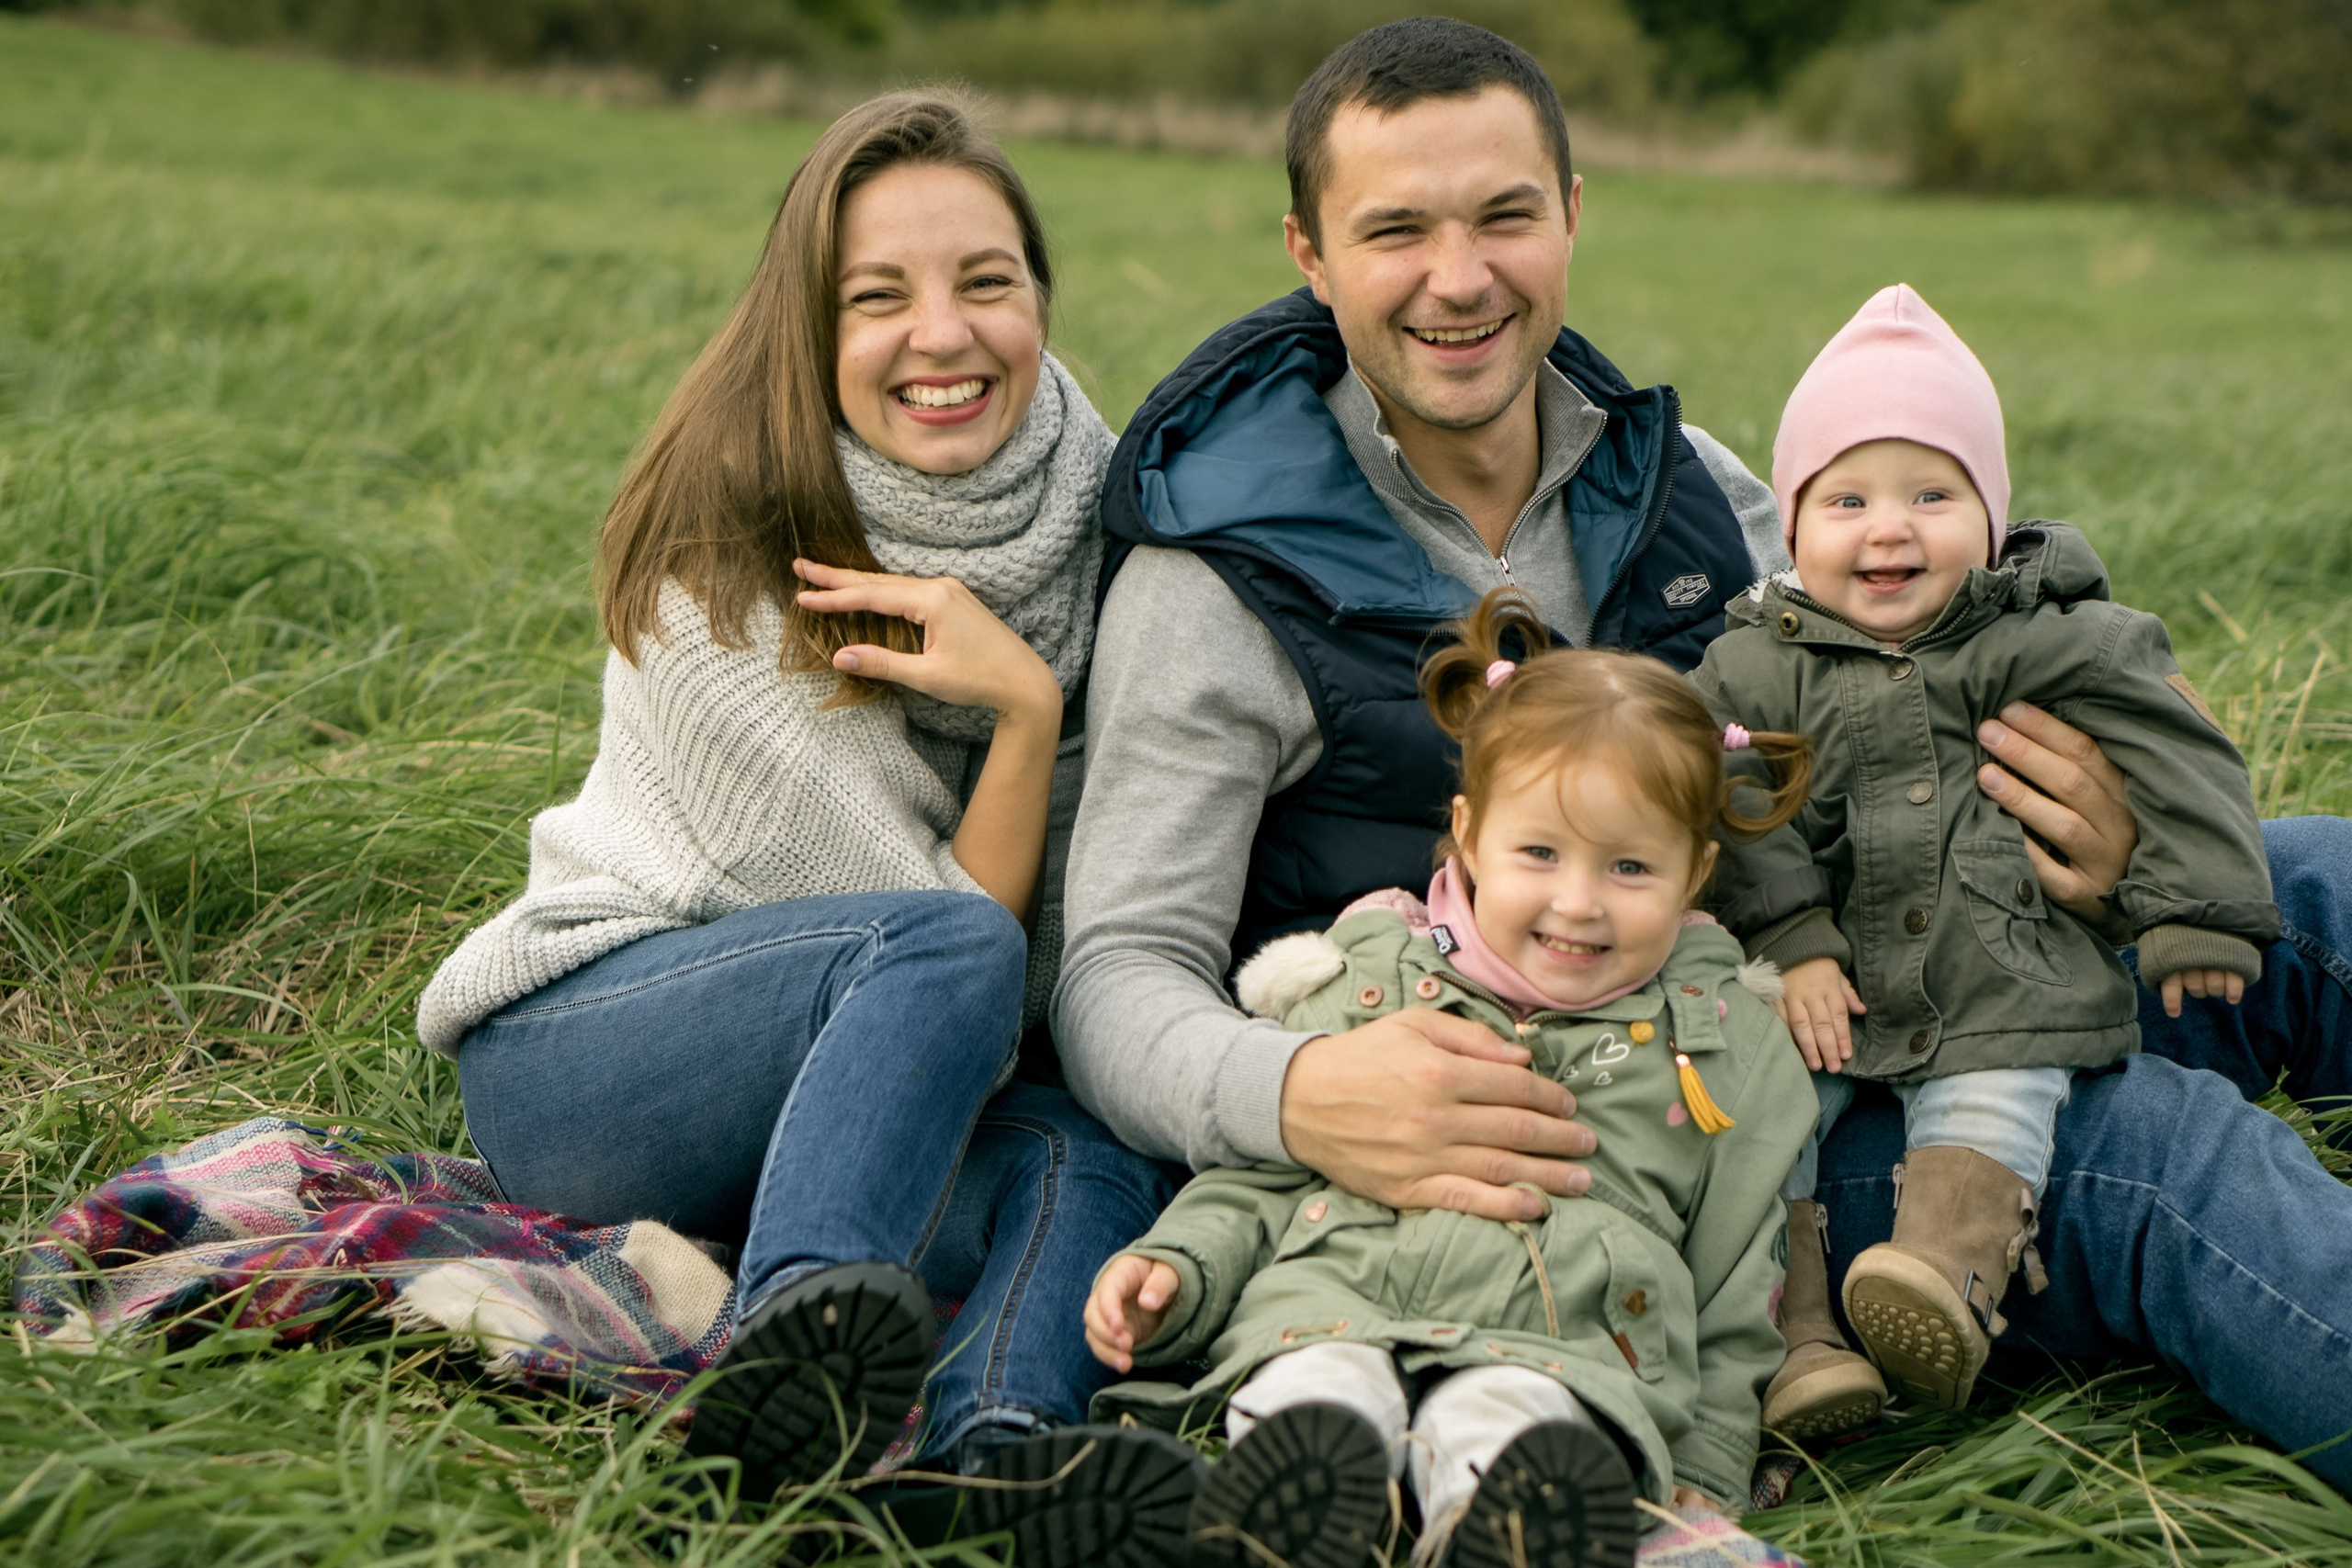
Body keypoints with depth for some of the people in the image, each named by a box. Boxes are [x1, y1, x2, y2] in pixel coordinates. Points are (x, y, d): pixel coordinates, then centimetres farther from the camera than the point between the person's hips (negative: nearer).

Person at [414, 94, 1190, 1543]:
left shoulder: (1086, 507, 0)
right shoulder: (724, 570, -16)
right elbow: (961, 931, -17)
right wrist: (1029, 714, -29)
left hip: (836, 1087, 6)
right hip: (569, 1061, -5)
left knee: (1094, 1162, -25)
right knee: (942, 952, -33)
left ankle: (993, 1444, -50)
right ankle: (798, 1342, -52)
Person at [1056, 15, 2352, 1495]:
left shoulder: (1676, 475, 7)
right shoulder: (1216, 587, -9)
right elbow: (1121, 982, -13)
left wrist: (2084, 839, -11)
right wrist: (1297, 1096, -37)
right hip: (1560, 1136, -6)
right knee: (2141, 1151, -25)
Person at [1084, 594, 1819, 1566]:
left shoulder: (1721, 1037, 17)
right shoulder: (1374, 976, 17)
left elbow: (1734, 1289, 20)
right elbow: (1262, 1172, 20)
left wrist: (1704, 1475, 12)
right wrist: (1179, 1267, 1)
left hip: (1559, 1344, -1)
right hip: (1332, 1298, 1)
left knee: (1503, 1417, -38)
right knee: (1318, 1392, -36)